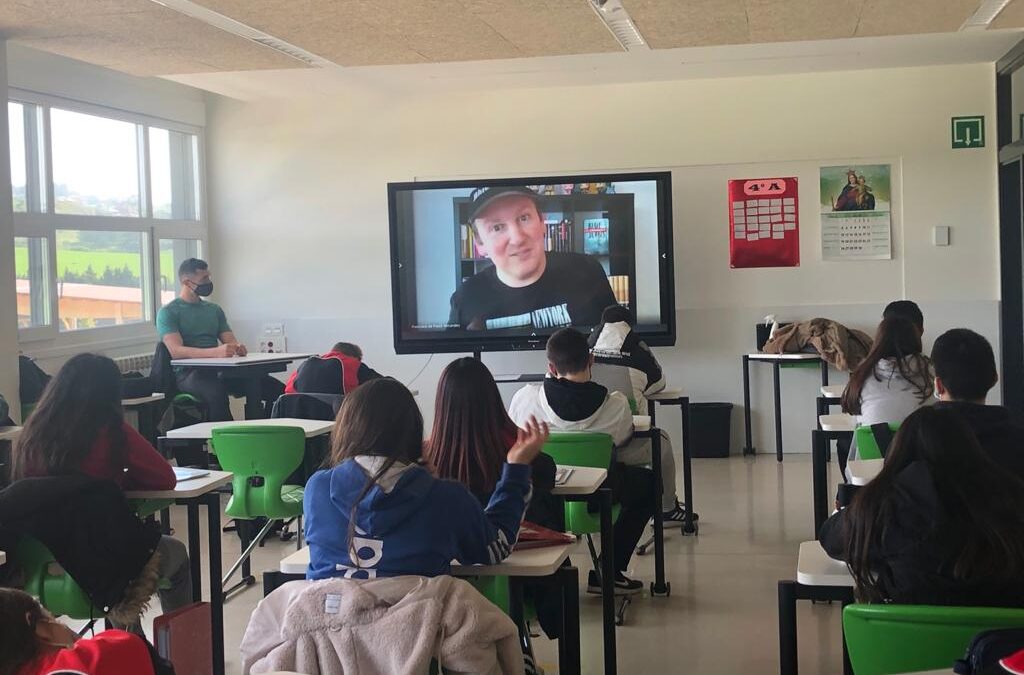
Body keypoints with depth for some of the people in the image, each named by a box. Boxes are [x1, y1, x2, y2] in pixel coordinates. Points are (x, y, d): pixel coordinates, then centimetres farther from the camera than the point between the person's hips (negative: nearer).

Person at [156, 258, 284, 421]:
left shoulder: (214, 309, 21)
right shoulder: (168, 312, 1)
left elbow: (231, 341, 16)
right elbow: (176, 351, -14)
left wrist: (238, 347, -12)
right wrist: (215, 352, -28)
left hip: (218, 370, 6)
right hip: (187, 373, -6)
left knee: (277, 389, -15)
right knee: (217, 393, -41)